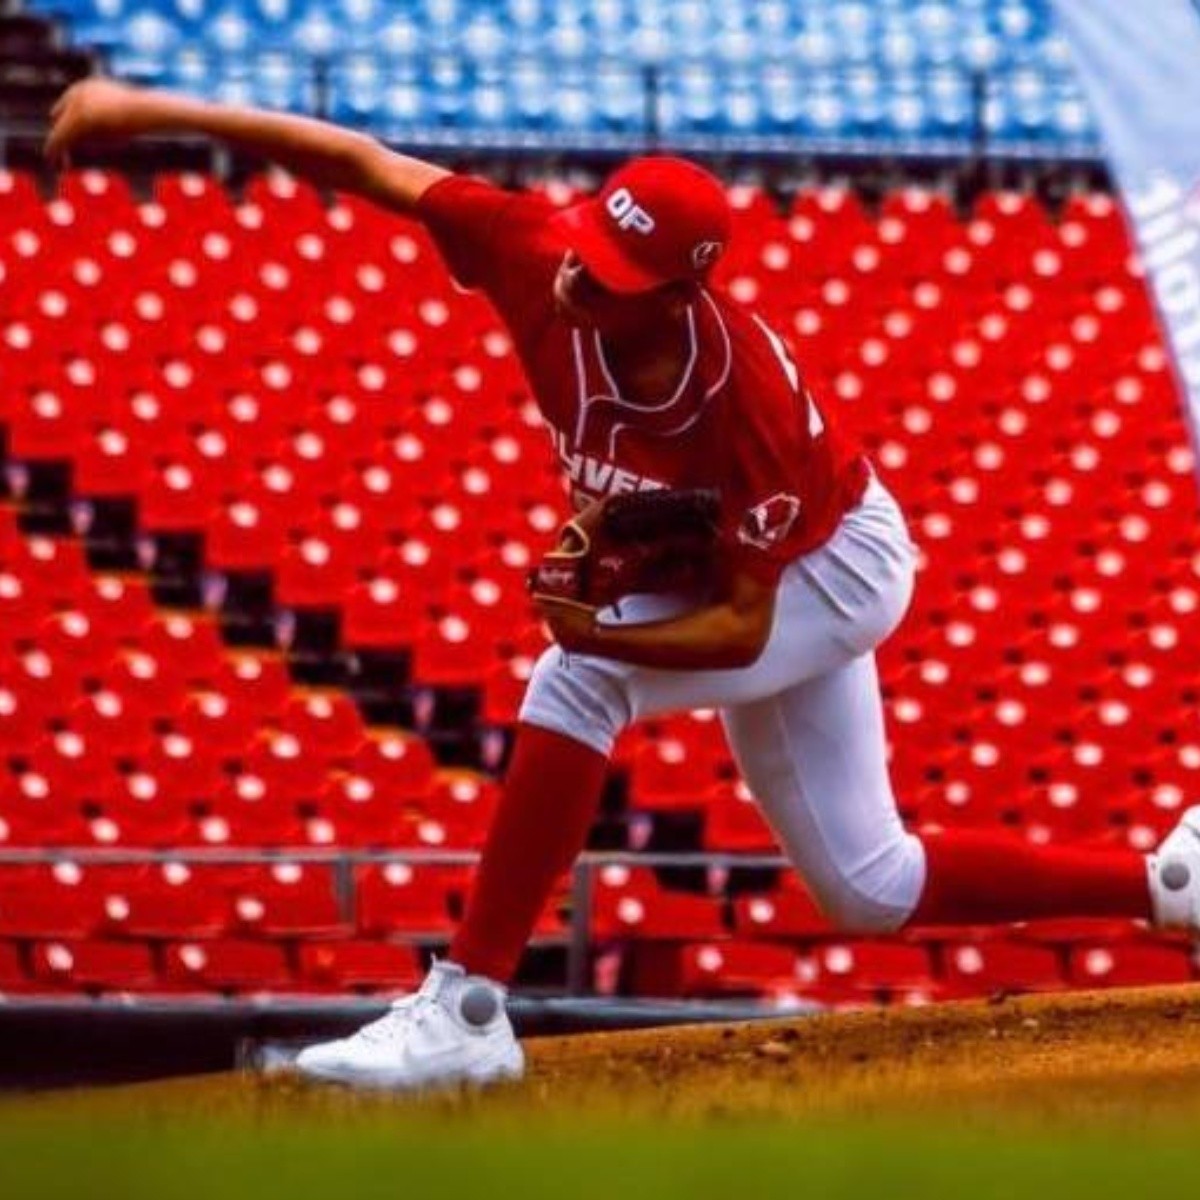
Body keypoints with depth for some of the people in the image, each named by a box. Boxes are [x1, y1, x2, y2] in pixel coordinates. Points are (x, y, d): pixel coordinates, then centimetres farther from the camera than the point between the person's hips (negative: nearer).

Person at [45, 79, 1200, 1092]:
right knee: (871, 891, 15)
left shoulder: (744, 396, -39)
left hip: (836, 569, -8)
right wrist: (152, 110, -31)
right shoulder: (538, 256, -27)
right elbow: (362, 161, -25)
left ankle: (465, 1009, -28)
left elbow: (743, 629, -33)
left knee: (575, 679, -30)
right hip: (762, 572, 8)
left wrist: (599, 633, -49)